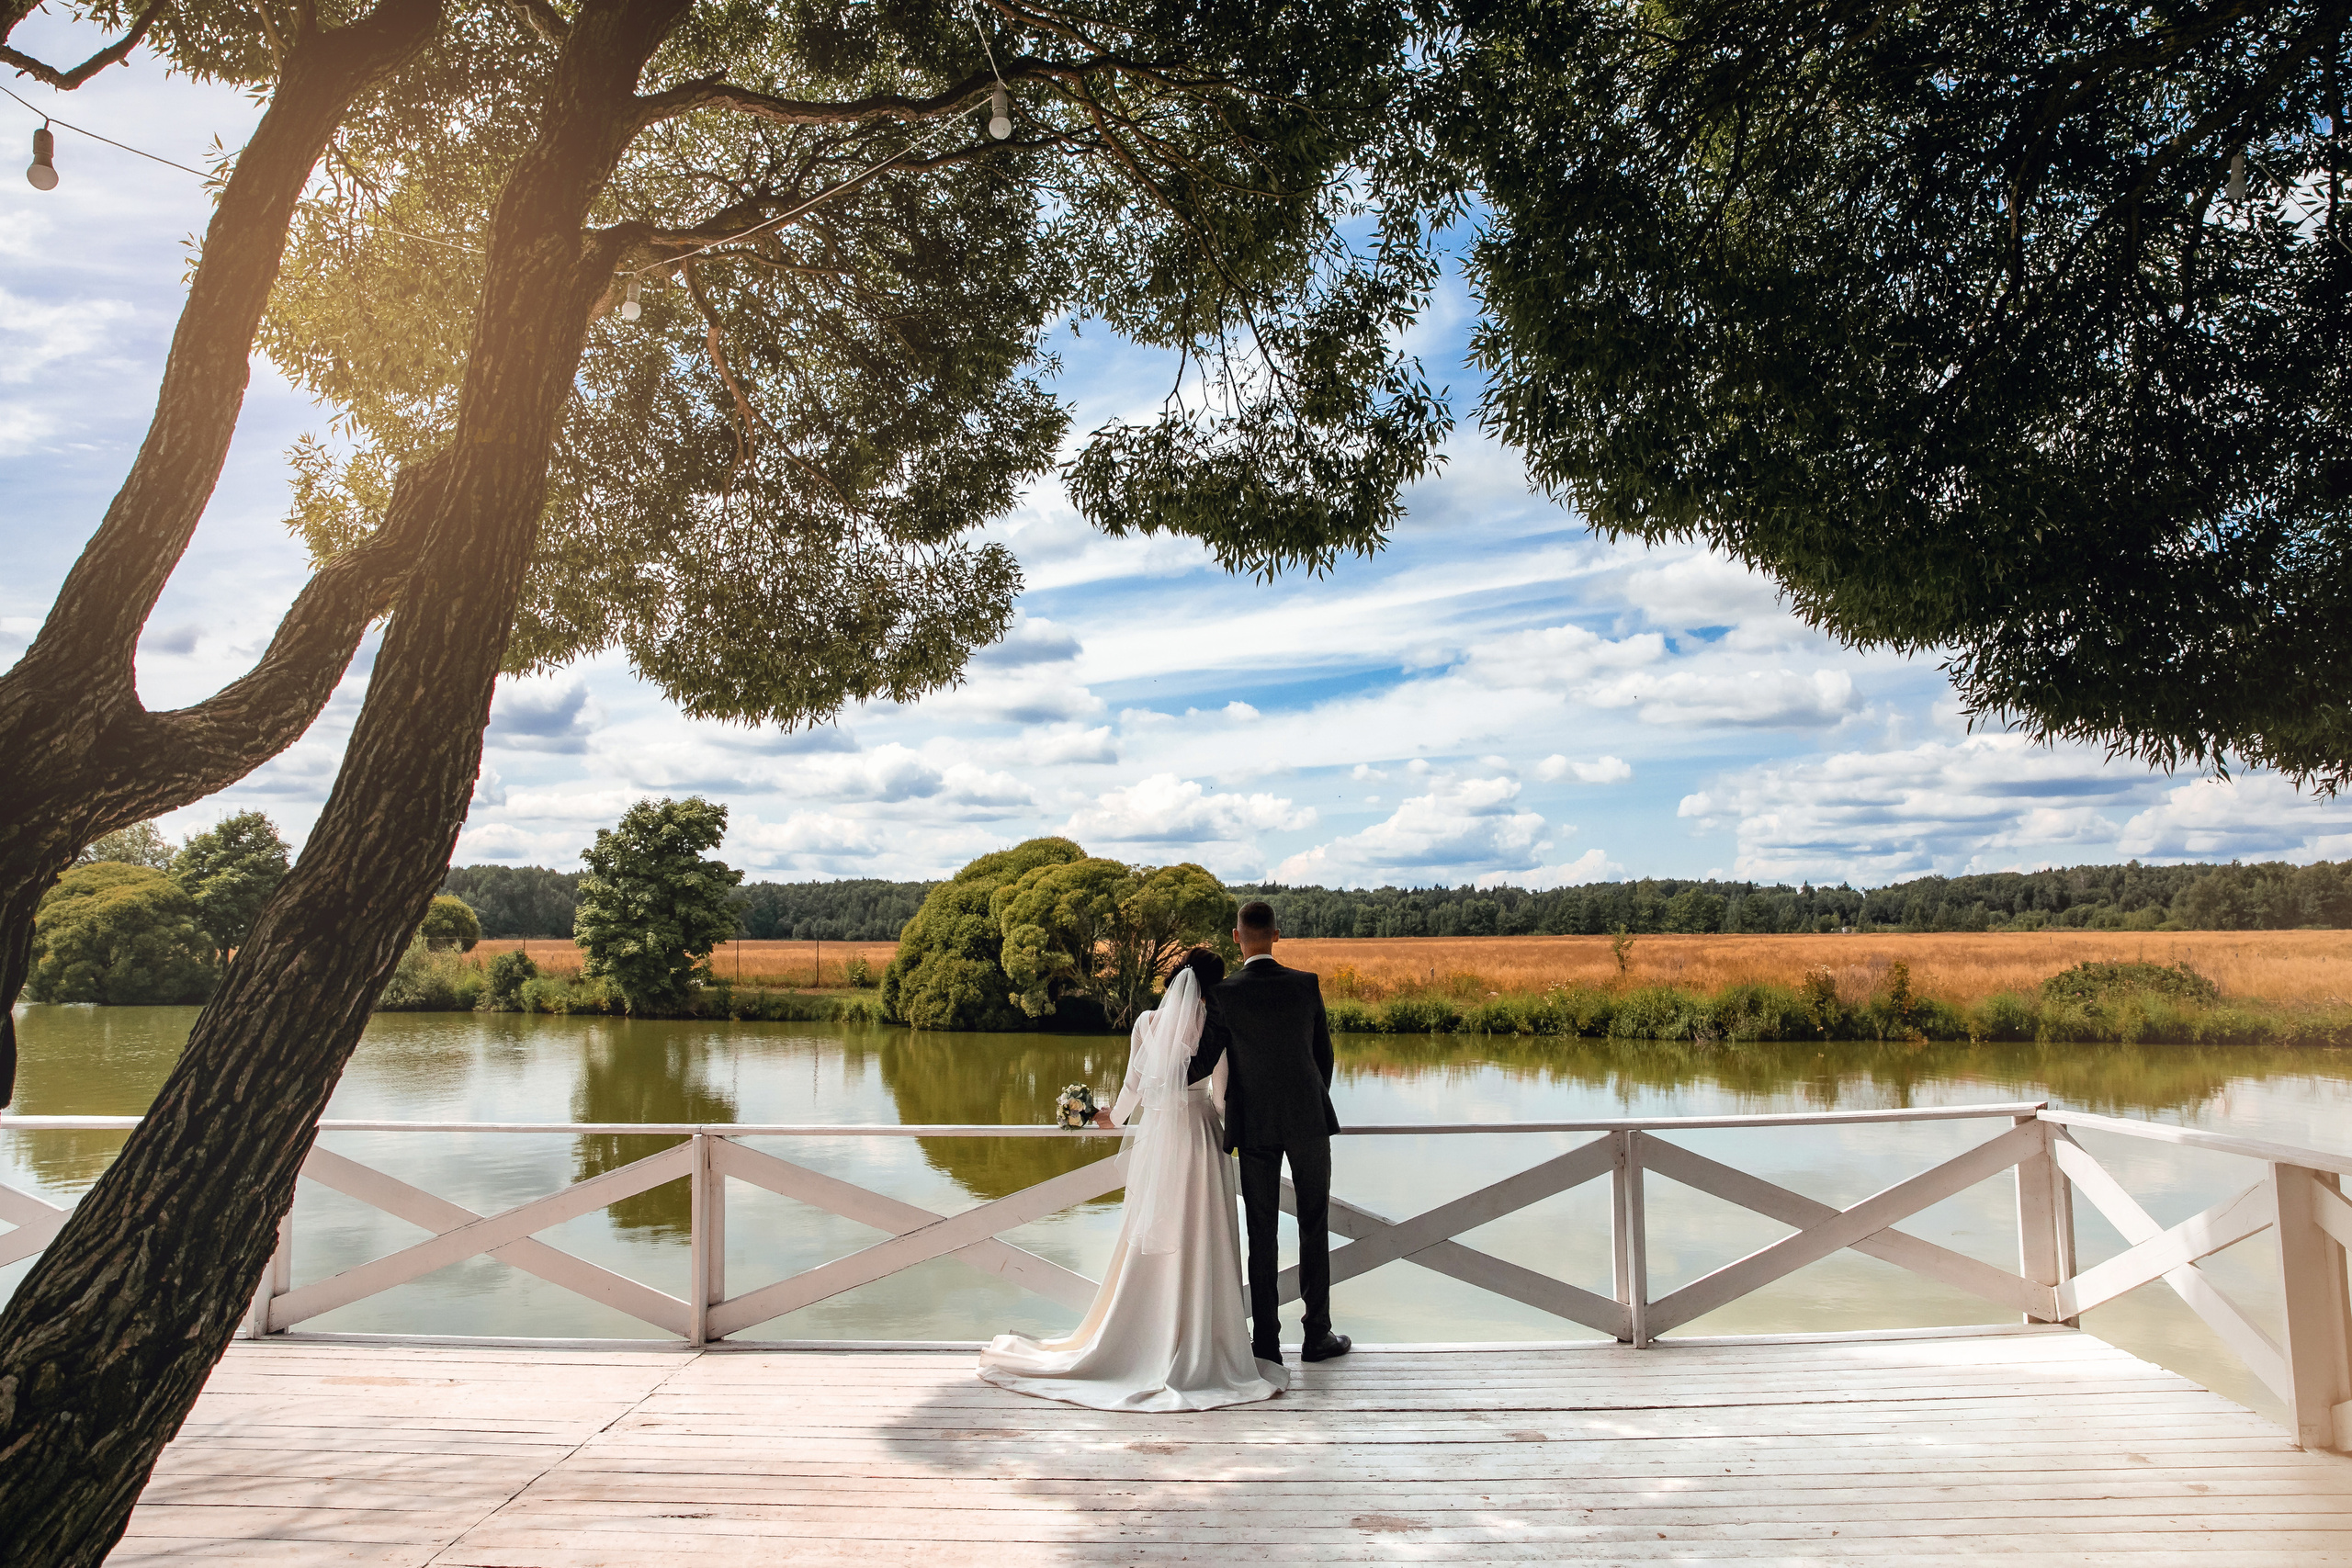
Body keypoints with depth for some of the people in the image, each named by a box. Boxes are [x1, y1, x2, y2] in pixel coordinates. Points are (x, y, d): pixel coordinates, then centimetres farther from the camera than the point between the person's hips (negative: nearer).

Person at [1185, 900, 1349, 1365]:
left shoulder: (1223, 994, -11)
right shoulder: (1307, 985, -5)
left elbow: (1205, 1062, -6)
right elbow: (1324, 1054, 3)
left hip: (1255, 1126, -1)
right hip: (1308, 1118, 1)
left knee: (1262, 1235, 8)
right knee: (1314, 1229, 11)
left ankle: (1266, 1342, 13)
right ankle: (1317, 1335, 17)